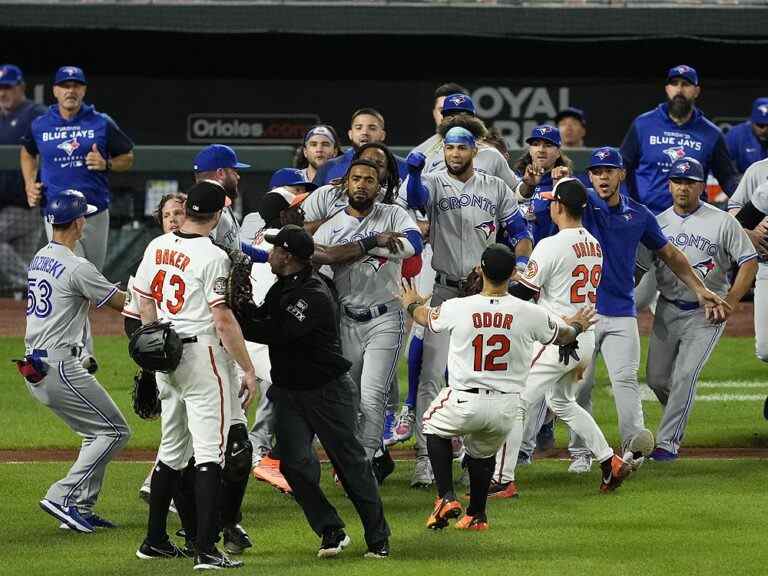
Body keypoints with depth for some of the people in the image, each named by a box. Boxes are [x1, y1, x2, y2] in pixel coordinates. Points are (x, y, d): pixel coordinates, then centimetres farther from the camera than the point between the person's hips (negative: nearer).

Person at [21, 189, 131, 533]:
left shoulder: (38, 260, 13)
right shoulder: (77, 268, -15)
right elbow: (123, 304, -7)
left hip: (34, 369, 9)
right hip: (60, 367, -9)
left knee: (96, 433, 18)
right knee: (114, 431, -4)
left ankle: (82, 508, 12)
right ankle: (63, 497, -13)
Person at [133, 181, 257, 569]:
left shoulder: (157, 247, 6)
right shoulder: (212, 256, -15)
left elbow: (145, 306, 13)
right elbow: (223, 320, -17)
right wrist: (248, 369, -11)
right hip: (201, 352, -7)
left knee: (172, 448, 18)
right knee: (210, 450, -7)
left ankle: (155, 540, 22)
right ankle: (206, 549, -14)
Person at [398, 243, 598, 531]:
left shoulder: (457, 308, -10)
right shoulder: (529, 313, -9)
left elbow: (426, 317, 14)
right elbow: (562, 335, 12)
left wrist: (411, 304, 39)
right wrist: (577, 326, 38)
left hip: (464, 403, -2)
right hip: (507, 408, 2)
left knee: (434, 428, 27)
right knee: (482, 452, 28)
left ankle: (446, 497, 14)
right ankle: (476, 515, 39)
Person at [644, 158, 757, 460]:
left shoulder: (723, 222, -6)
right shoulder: (657, 222, 4)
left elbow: (749, 262, -5)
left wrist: (730, 302, -14)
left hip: (707, 313, -4)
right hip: (667, 309, 4)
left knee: (684, 376, -12)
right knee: (656, 377, 5)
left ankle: (668, 442, -7)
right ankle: (678, 414, 35)